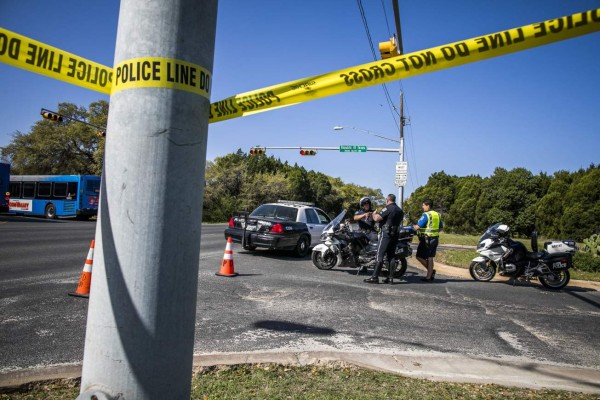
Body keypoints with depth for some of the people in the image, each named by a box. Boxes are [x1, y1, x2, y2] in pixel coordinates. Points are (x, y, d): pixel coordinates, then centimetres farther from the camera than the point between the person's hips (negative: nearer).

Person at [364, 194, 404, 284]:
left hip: (386, 234, -8)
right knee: (391, 256, 10)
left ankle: (375, 277, -9)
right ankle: (390, 277, 10)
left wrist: (374, 214, 2)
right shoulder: (400, 210, 14)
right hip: (396, 235, 8)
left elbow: (376, 218, -19)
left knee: (380, 255, -7)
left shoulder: (388, 208, -12)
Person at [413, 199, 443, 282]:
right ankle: (429, 276, 12)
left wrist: (413, 226, 0)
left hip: (426, 239, -8)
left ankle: (431, 270, -1)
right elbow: (441, 227, 15)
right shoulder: (437, 215, 9)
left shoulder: (426, 215, -15)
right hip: (435, 238, 8)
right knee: (430, 257, 11)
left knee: (419, 256, 1)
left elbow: (418, 227, -20)